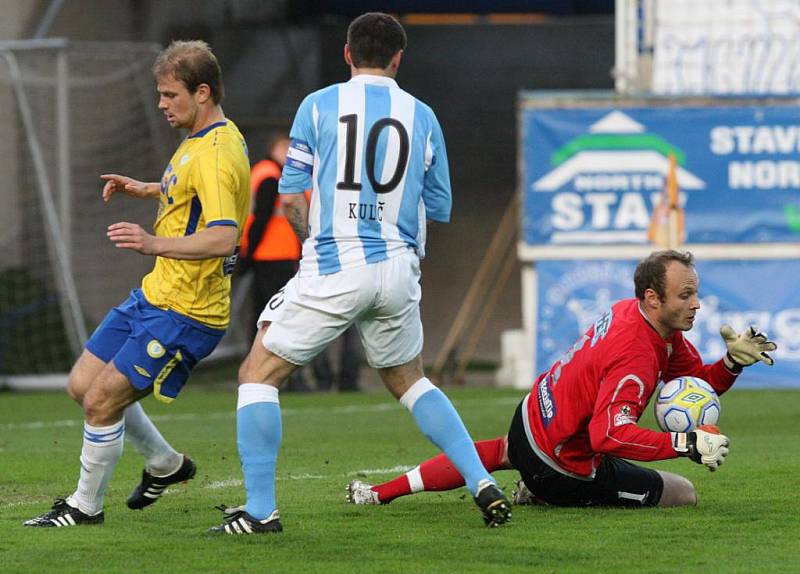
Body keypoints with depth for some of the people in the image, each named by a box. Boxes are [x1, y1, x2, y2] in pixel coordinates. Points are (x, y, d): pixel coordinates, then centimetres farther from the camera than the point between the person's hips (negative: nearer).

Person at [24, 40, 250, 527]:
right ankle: (166, 464, 30)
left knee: (101, 401, -9)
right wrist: (145, 190, 24)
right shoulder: (201, 141, 11)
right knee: (83, 385, 13)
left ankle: (86, 506, 9)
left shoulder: (216, 155, -22)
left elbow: (223, 237, -33)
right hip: (154, 297, 10)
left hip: (185, 314, -10)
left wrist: (156, 244, -42)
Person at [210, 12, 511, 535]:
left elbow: (291, 197, -1)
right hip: (397, 267, 4)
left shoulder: (319, 105, -1)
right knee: (409, 380, 24)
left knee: (259, 374, 8)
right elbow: (439, 208, 12)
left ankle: (261, 509, -2)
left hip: (332, 268, -4)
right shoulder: (422, 117, 7)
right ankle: (483, 484, 12)